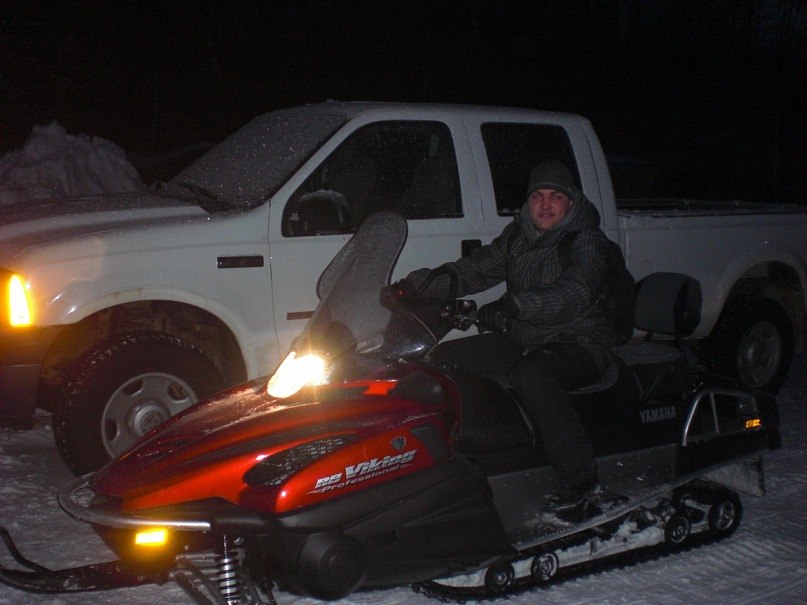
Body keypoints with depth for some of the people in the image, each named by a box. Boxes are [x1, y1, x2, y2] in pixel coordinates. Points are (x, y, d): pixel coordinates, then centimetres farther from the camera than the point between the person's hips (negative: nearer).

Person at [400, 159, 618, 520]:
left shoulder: (586, 240, -11)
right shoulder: (517, 235, 9)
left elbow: (574, 295, -28)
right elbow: (476, 269, 6)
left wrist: (513, 307, -41)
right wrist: (418, 284, -10)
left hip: (578, 345, -7)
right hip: (524, 341, 7)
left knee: (530, 375, -38)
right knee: (446, 358, -5)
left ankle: (578, 479, -29)